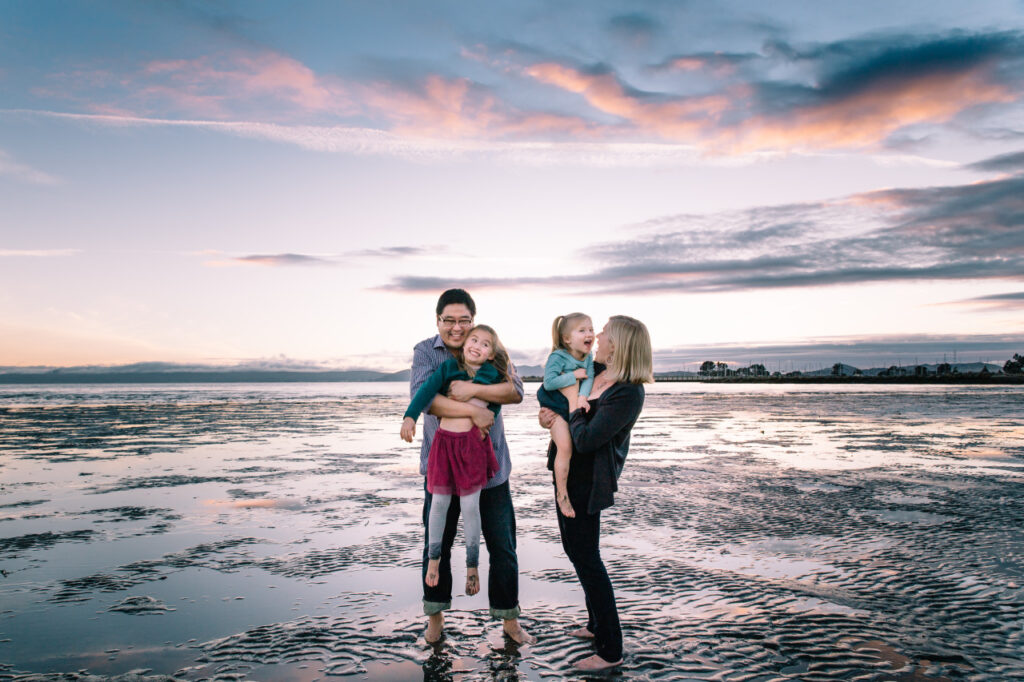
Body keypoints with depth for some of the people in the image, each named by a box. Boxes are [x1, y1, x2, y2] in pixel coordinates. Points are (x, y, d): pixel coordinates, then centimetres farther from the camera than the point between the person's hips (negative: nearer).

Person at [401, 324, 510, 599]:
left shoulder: (492, 374, 5)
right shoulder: (449, 366, 3)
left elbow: (496, 403, 19)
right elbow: (426, 390, -8)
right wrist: (410, 416, -20)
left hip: (473, 442, 0)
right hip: (444, 439, 1)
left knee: (470, 506, 4)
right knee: (439, 502, 10)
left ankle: (472, 565, 20)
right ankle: (433, 558, 29)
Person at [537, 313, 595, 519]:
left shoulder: (588, 358, 2)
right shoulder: (557, 357, -16)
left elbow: (589, 378, -10)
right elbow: (549, 383, -25)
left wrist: (582, 397, -28)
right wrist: (574, 375, -21)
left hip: (575, 407, 7)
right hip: (556, 407, -7)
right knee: (565, 448, -15)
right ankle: (561, 494, -5)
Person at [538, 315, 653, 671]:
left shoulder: (627, 393, -24)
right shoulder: (594, 370, 2)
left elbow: (585, 439, -29)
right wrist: (547, 410, -2)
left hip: (587, 481, -10)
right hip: (568, 472, 10)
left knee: (584, 556, -3)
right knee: (575, 548, 21)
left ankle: (610, 650, 11)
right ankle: (597, 624, 39)